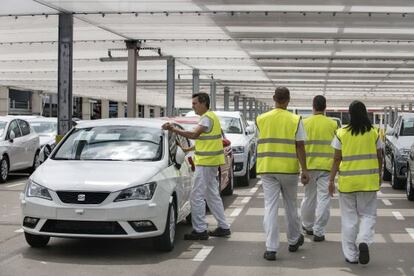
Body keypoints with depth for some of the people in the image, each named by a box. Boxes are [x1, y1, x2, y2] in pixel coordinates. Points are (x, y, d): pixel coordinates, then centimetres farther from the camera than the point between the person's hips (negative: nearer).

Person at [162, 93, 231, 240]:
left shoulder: (207, 118, -14)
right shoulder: (211, 116, 18)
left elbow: (193, 134, -28)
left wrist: (173, 129, -33)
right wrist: (190, 149, 20)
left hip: (206, 162, -11)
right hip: (210, 162, 11)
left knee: (197, 196, -8)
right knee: (212, 195, 15)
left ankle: (200, 230, -5)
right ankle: (223, 227, 19)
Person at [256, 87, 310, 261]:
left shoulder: (261, 119, 2)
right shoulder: (295, 120, -5)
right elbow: (300, 146, -8)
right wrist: (304, 170, -8)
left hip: (267, 168, 1)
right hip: (289, 168, -1)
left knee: (270, 207, 0)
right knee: (291, 205, 16)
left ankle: (271, 248, -7)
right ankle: (294, 241, 32)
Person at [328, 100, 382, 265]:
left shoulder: (342, 133, -4)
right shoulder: (374, 133, -1)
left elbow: (337, 159, -3)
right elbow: (379, 157, 5)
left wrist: (331, 179, 4)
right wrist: (379, 175, 20)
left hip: (347, 181, 0)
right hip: (369, 180, 0)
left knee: (349, 218, 9)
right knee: (367, 214, 13)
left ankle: (351, 255, 12)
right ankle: (364, 241, -14)